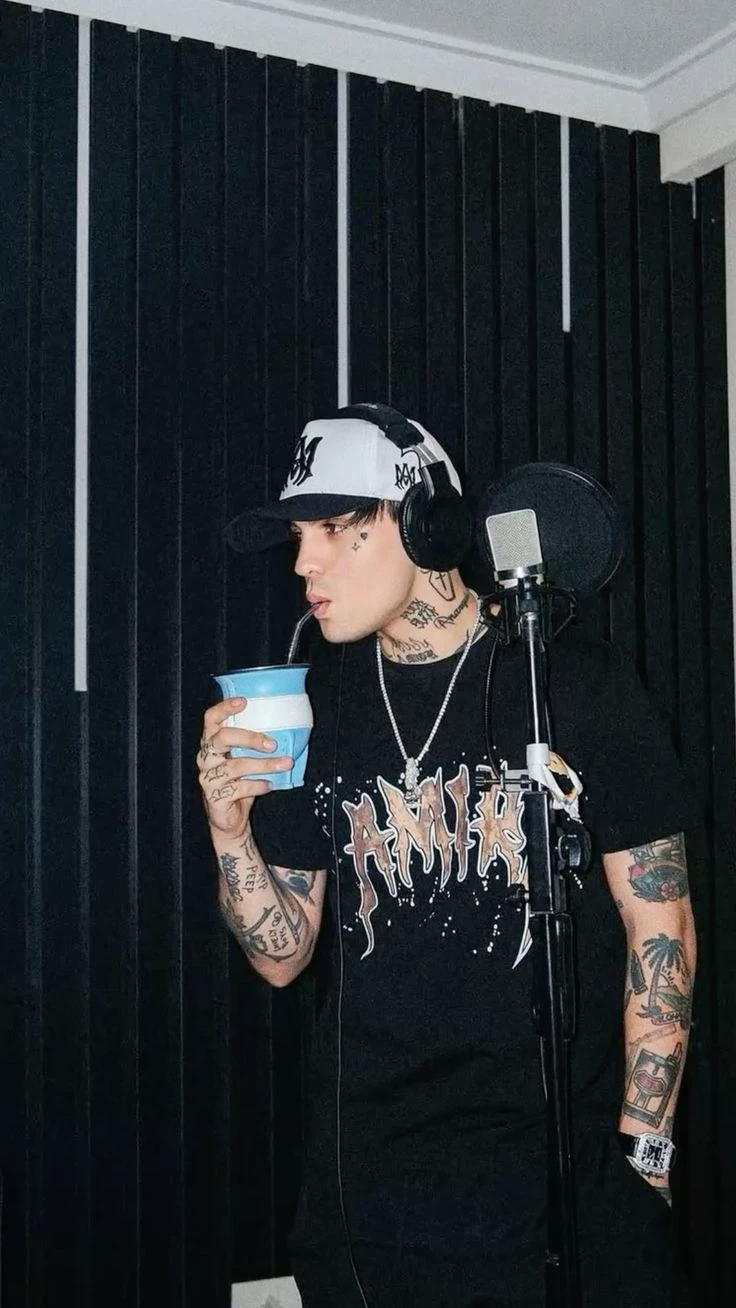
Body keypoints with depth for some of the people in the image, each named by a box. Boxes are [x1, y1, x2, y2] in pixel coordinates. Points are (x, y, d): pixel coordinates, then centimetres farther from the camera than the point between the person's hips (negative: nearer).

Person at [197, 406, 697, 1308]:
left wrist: (643, 1149, -8)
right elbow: (283, 955, 6)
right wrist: (230, 829, -11)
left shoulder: (575, 683, -7)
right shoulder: (310, 704, 3)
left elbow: (660, 927, -4)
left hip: (561, 1170, -3)